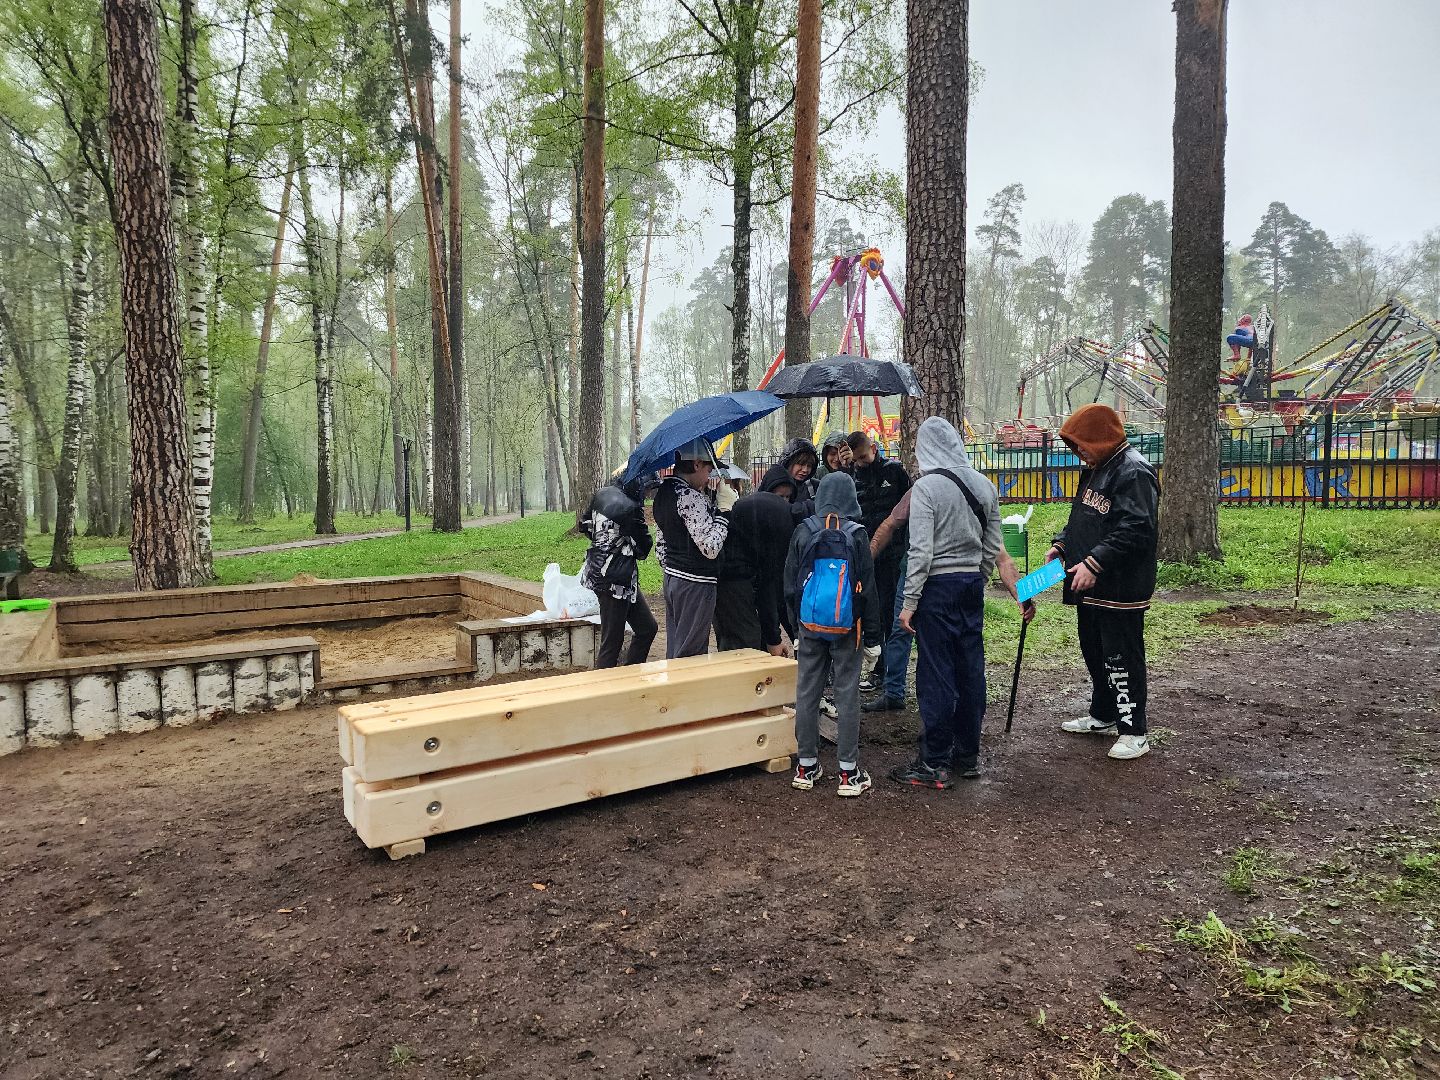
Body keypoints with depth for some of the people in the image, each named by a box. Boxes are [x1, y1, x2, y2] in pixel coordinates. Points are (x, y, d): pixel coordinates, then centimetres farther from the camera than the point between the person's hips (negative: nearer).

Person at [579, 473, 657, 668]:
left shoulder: (601, 495, 3)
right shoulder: (630, 508, -21)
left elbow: (585, 526, 18)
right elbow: (643, 549, -11)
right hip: (615, 580, -9)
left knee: (648, 628, 15)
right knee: (612, 642, 0)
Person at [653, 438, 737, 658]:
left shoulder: (663, 492, 10)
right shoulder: (691, 497, -19)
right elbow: (711, 548, -21)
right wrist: (724, 508, -14)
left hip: (672, 579, 9)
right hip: (695, 584, -9)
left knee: (674, 651, 16)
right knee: (690, 654, 0)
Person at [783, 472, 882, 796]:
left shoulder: (803, 532, 0)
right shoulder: (856, 534, -5)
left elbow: (790, 584, 5)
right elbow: (867, 587, -3)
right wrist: (872, 634, 2)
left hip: (810, 625, 2)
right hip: (846, 627, -2)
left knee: (807, 693, 8)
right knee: (847, 695, 4)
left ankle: (806, 767, 16)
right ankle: (849, 772, 7)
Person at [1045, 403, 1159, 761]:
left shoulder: (1134, 472, -17)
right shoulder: (1095, 470, 15)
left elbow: (1134, 530, -26)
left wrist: (1094, 562, -29)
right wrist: (1061, 545, 8)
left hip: (1119, 590, -10)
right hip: (1091, 587, 10)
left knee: (1121, 658, -2)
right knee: (1094, 654, 20)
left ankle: (1134, 732, 9)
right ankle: (1103, 716, 35)